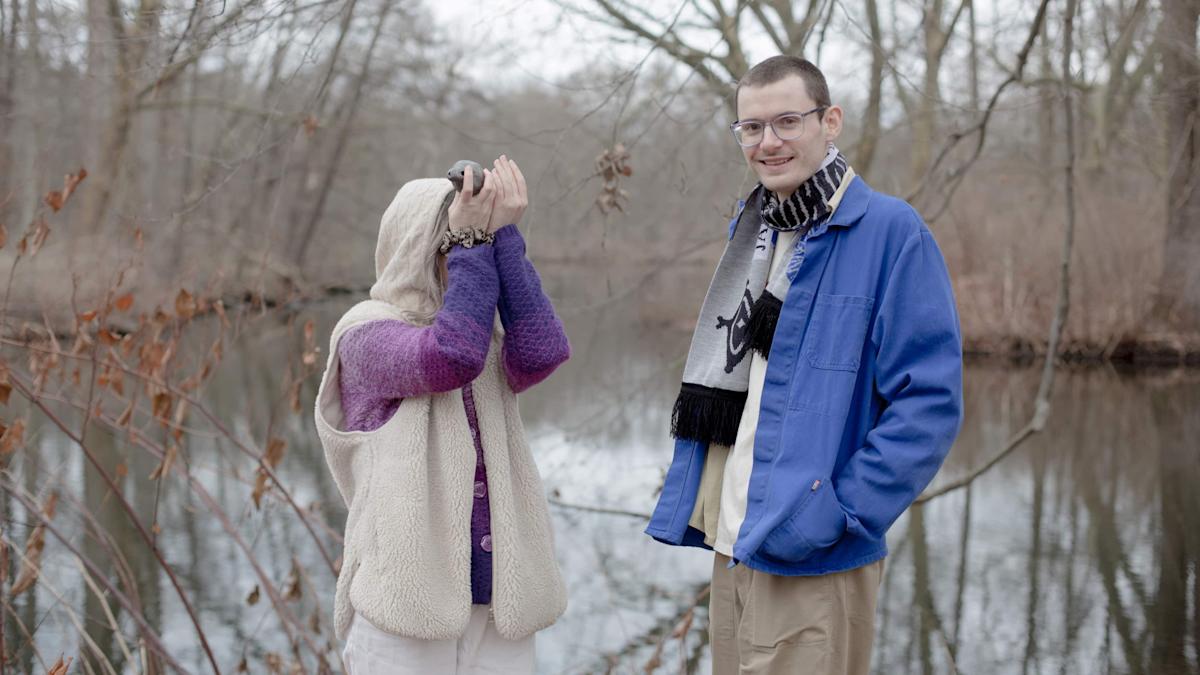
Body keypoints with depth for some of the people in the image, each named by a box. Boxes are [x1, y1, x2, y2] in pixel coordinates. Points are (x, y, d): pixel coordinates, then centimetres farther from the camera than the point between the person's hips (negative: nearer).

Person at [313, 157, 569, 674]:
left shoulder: (490, 338, 13)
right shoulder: (367, 333, -3)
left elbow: (542, 350, -9)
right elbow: (451, 355, -21)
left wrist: (501, 234, -9)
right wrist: (471, 242, -14)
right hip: (407, 592, -5)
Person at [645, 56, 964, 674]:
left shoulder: (889, 231, -12)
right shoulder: (752, 235, 11)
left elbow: (930, 399, -16)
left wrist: (842, 511, -20)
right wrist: (694, 502, 11)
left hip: (812, 563, -7)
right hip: (732, 549, 7)